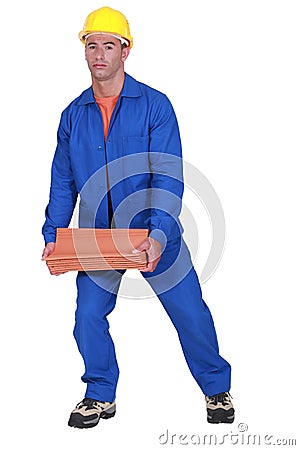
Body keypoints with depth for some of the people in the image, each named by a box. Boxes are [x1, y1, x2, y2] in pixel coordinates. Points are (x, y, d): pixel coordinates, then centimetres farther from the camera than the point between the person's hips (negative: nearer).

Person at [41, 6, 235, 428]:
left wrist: (158, 235, -28)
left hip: (155, 234, -3)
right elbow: (63, 183, 8)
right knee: (88, 317, 1)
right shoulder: (73, 115, 2)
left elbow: (169, 178, -16)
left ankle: (217, 389, 26)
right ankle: (101, 397, 25)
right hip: (96, 236, 3)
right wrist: (52, 235, -3)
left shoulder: (155, 105, -10)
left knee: (190, 314, 3)